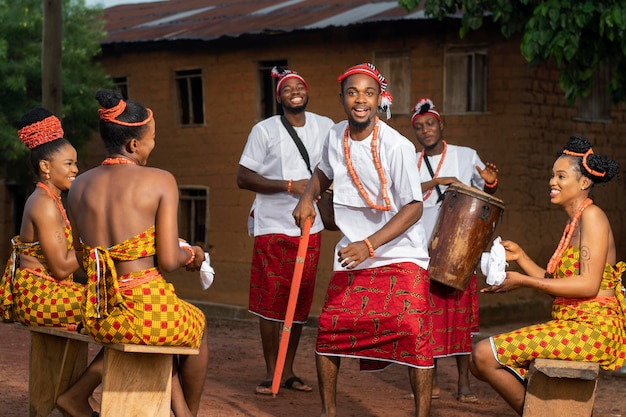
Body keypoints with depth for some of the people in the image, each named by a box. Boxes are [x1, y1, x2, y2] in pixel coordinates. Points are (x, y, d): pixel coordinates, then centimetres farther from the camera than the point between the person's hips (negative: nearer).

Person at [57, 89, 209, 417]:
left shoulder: (79, 186, 6)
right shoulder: (161, 181, -8)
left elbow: (84, 261, 13)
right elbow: (168, 261, -12)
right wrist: (191, 254, 9)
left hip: (96, 318, 5)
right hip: (148, 310, -5)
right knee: (198, 325, 31)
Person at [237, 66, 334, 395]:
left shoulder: (325, 127, 6)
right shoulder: (264, 130, -5)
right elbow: (243, 177, -9)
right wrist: (288, 185, -17)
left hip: (309, 228, 4)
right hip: (273, 227, -3)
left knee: (300, 303, 8)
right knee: (271, 302, -2)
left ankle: (288, 371, 18)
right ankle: (271, 373, 8)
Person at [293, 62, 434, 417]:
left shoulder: (397, 146, -17)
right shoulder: (336, 137, 0)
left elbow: (413, 209, -18)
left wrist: (369, 246, -25)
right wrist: (308, 197, 7)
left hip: (401, 254, -5)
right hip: (353, 254, 5)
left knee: (412, 331, -15)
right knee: (330, 328, 2)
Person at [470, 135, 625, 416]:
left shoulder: (592, 216, -10)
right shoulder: (572, 222, 19)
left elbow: (589, 285, -19)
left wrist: (524, 282, -17)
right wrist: (520, 257, 8)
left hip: (592, 329, -10)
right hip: (569, 326, 10)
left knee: (484, 354, -17)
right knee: (481, 362, 7)